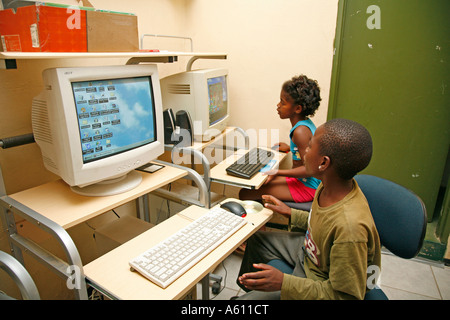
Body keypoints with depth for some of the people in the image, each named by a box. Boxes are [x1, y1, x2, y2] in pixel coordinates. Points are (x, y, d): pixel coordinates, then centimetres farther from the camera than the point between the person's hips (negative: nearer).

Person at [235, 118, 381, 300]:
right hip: (309, 251, 8)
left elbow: (346, 295, -29)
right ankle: (246, 286, 48)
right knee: (256, 239, 22)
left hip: (321, 284, -8)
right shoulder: (331, 186, -15)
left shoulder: (350, 229, -40)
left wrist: (283, 283, -33)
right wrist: (292, 214, 8)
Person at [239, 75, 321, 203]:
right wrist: (290, 148, 24)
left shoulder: (300, 131, -25)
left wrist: (278, 172, -27)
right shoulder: (306, 123, 4)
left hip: (306, 187, -10)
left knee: (245, 194, -12)